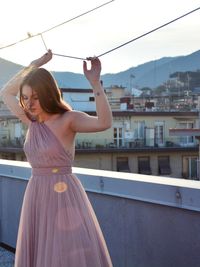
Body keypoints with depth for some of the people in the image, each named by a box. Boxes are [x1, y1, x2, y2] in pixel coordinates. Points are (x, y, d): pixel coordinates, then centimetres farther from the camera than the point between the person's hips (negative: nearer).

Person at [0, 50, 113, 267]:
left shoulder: (68, 119, -11)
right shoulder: (32, 121, 7)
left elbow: (104, 123, -29)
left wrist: (94, 82, -34)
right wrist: (34, 65, 17)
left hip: (63, 197, -6)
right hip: (36, 197, 6)